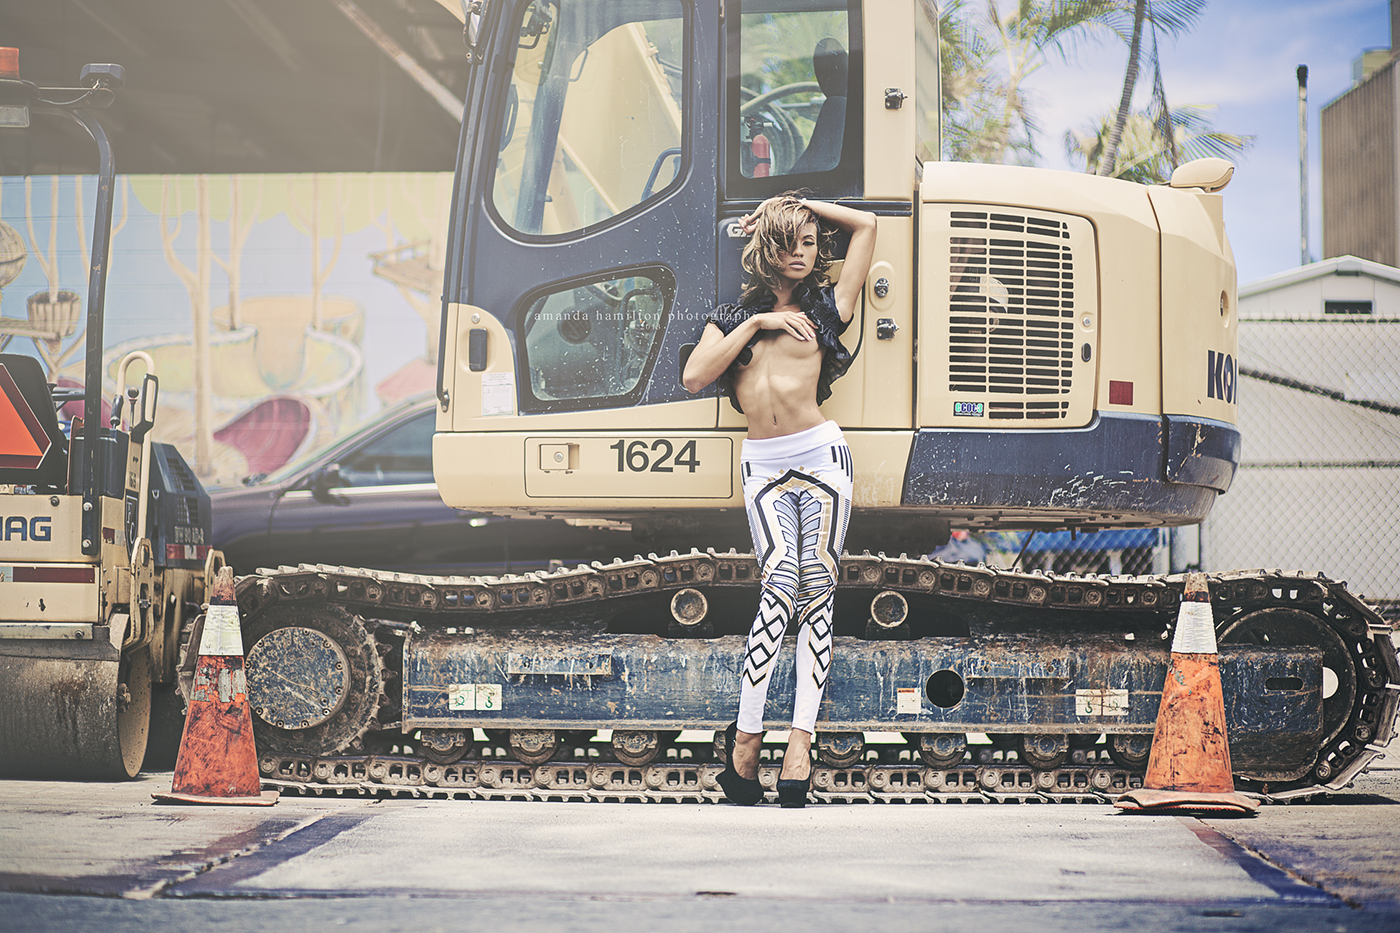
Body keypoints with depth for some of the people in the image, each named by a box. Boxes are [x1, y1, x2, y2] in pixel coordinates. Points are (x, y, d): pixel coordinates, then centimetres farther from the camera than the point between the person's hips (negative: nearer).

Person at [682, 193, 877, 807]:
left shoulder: (825, 309, 14)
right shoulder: (731, 317, 17)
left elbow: (865, 223, 18)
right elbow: (694, 376, 0)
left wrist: (802, 205, 23)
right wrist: (754, 324, -1)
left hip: (821, 456, 0)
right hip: (763, 466, 0)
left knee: (817, 588, -11)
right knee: (781, 582, -19)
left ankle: (801, 738, -14)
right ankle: (746, 733, -17)